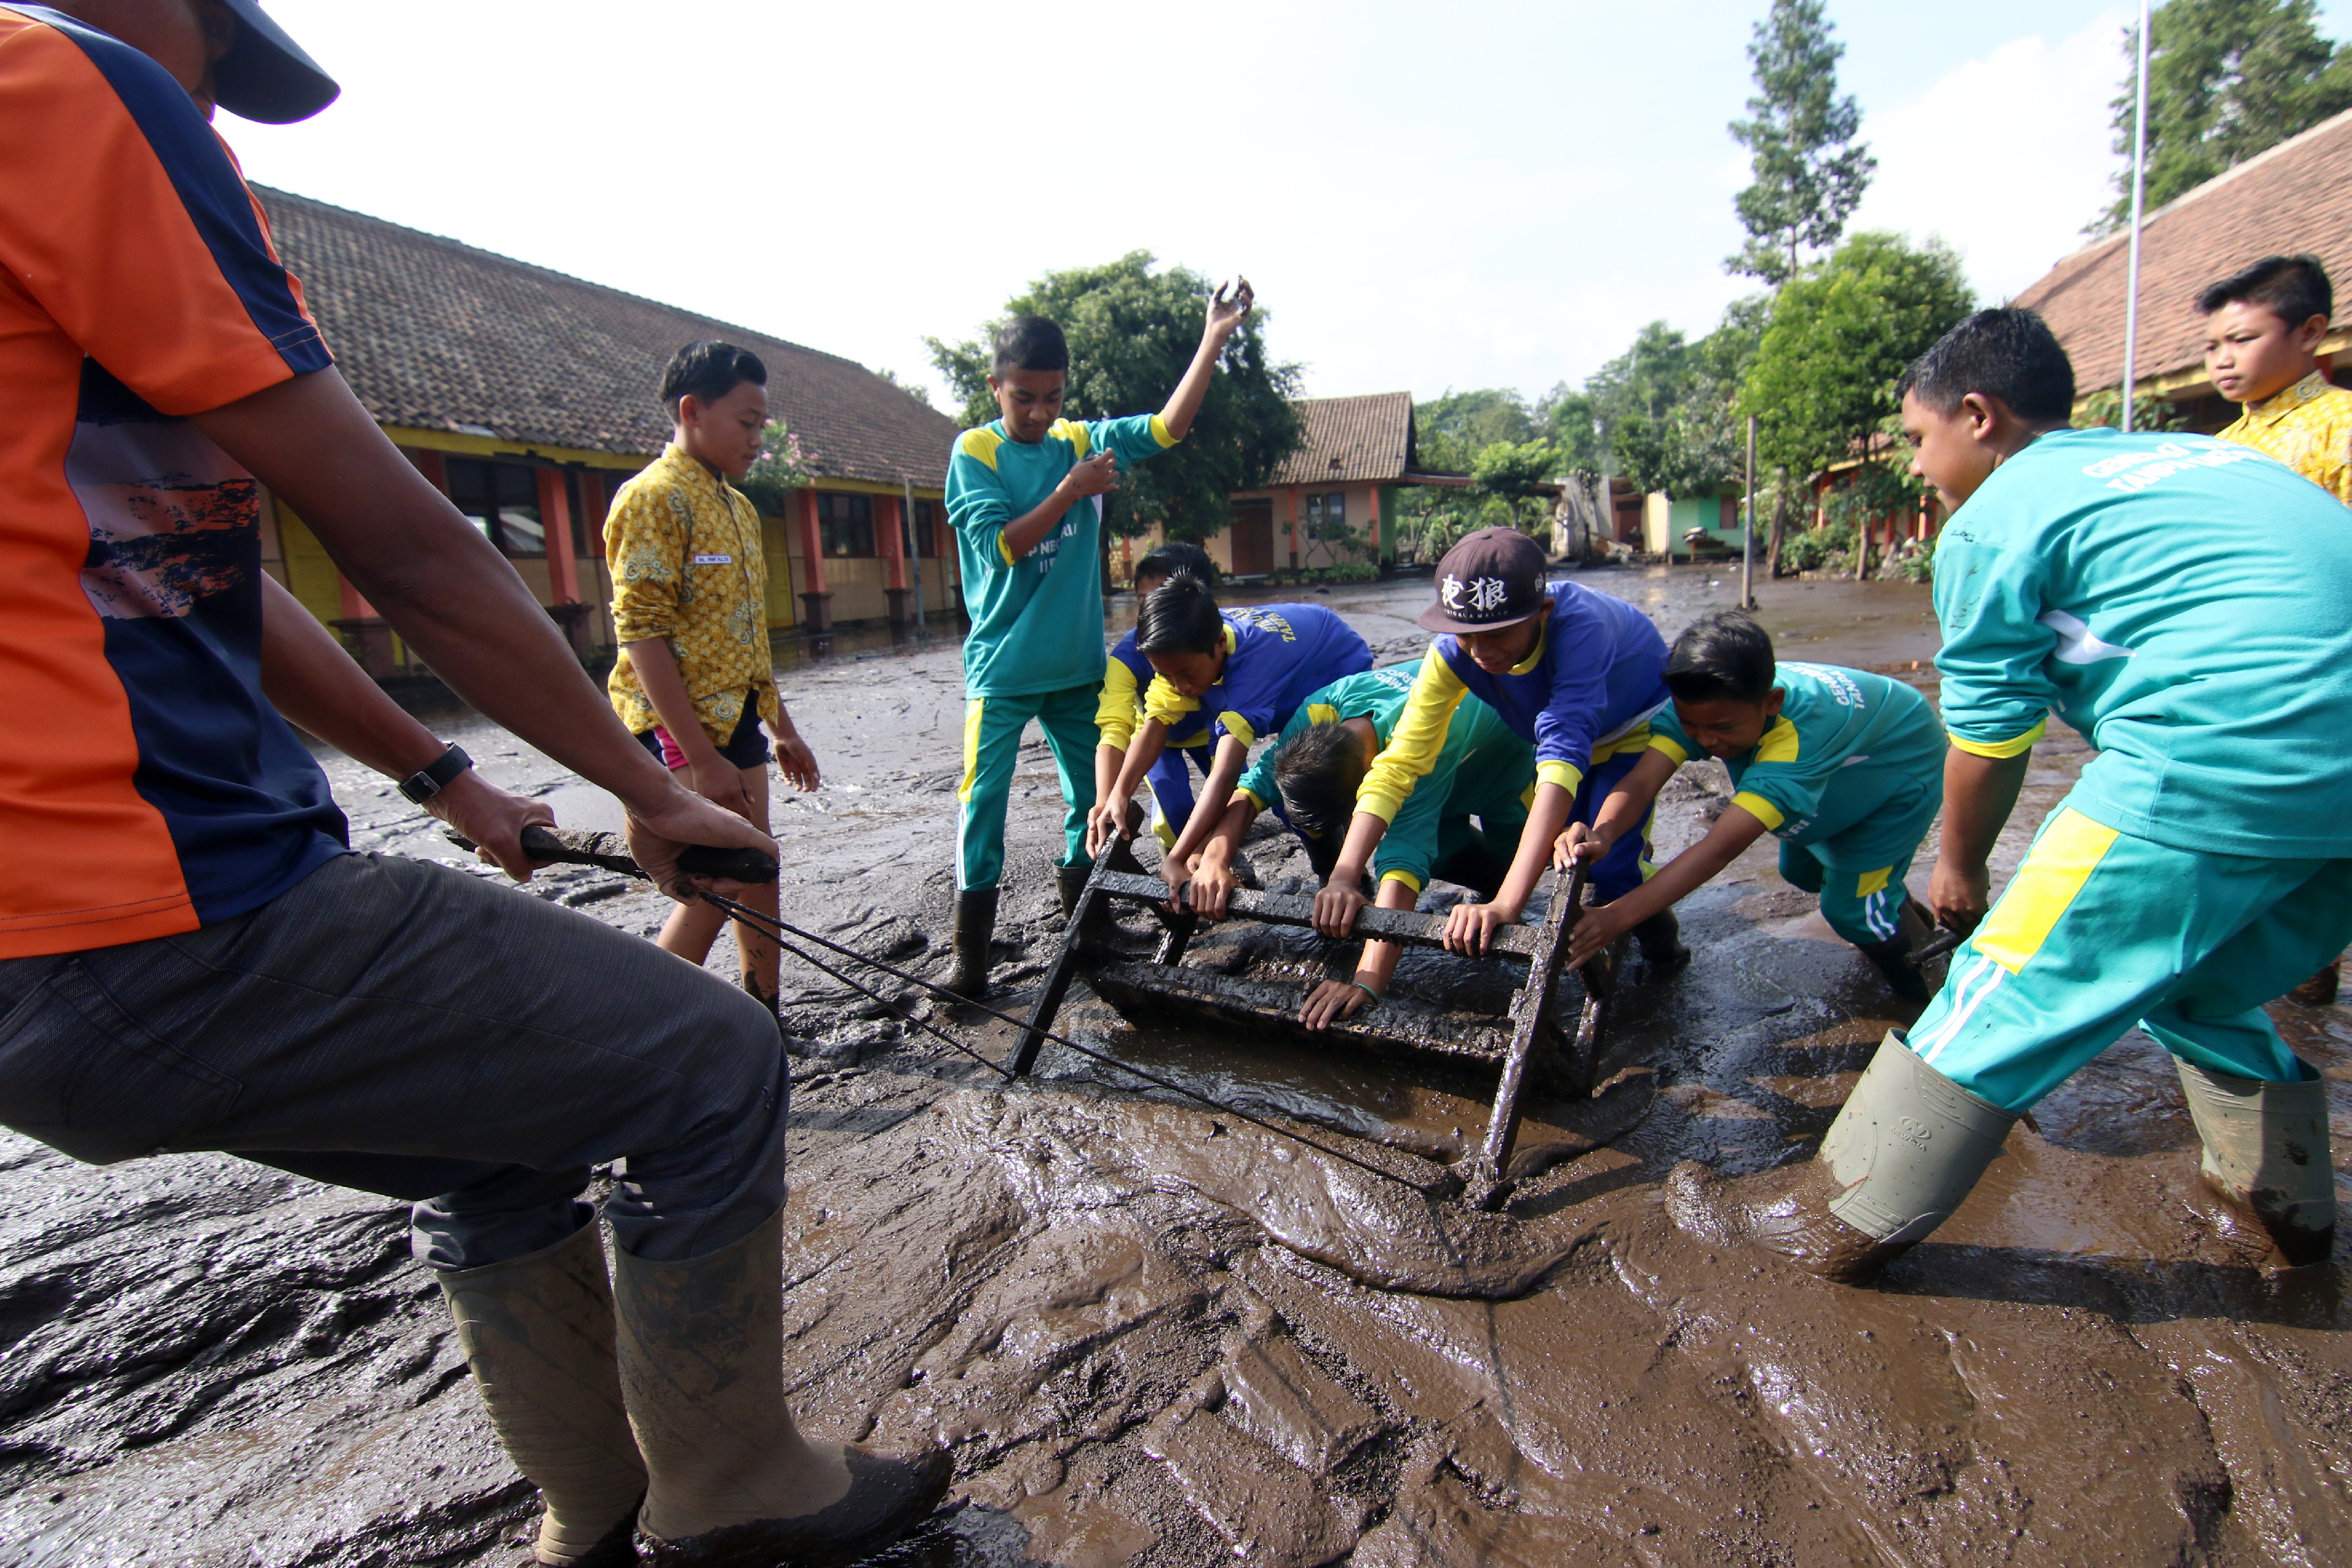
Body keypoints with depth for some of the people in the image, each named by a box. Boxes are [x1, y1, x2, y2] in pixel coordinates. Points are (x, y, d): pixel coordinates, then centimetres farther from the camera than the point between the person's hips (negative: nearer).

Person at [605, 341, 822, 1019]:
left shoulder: (738, 506, 15)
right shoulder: (654, 498, -12)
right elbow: (641, 633, -19)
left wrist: (782, 727, 19)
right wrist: (699, 758, -23)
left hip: (736, 719, 9)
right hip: (679, 729, -9)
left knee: (756, 878, 12)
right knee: (715, 888, -9)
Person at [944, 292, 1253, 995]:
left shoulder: (1084, 441, 6)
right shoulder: (974, 452, -4)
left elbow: (1167, 428, -1)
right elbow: (1000, 546, -14)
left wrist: (1214, 337, -7)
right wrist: (1071, 490, -16)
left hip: (1077, 664, 5)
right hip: (1001, 667, -4)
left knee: (1092, 793, 12)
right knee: (983, 799, -4)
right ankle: (971, 949, 6)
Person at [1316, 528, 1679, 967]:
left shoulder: (1580, 625, -43)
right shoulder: (1454, 651, -31)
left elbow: (1564, 755, -52)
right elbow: (1399, 762, -35)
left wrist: (1506, 905, -60)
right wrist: (1343, 878, -47)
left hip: (1639, 725, -4)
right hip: (1556, 728, 4)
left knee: (1607, 863, -17)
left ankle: (1660, 940, 15)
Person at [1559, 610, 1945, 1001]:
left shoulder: (1803, 731, -48)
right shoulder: (1702, 705, -32)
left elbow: (1723, 846, -55)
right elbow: (1641, 782, -44)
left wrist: (1620, 915, -63)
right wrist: (1602, 834, -66)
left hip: (1903, 767, -6)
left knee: (1852, 905, -8)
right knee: (1800, 870, 19)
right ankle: (1899, 911, 48)